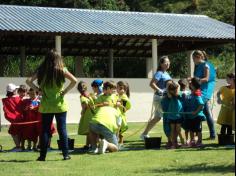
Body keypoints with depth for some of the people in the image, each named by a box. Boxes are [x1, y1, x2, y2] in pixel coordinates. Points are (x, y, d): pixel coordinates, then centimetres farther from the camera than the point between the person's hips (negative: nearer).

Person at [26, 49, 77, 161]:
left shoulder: (41, 71, -1)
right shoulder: (62, 70, -5)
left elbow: (29, 81, -3)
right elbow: (74, 81, -13)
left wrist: (38, 89, 3)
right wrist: (65, 91, -4)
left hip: (46, 106, 1)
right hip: (60, 105, -1)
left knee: (45, 130, 7)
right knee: (62, 130, 5)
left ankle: (42, 155, 7)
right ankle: (65, 154, 5)